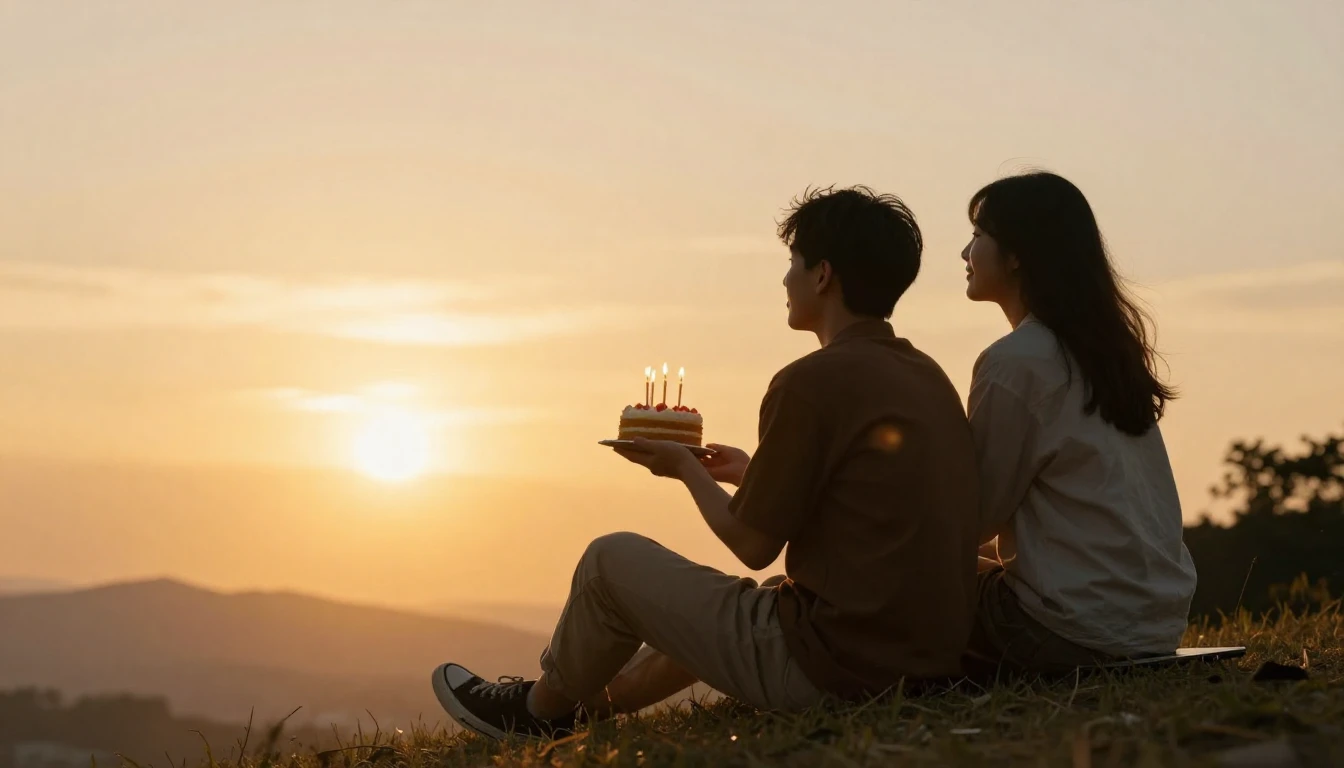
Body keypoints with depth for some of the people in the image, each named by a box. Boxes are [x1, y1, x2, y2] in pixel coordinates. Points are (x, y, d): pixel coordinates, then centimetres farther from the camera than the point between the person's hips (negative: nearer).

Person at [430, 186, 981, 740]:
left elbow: (753, 546, -10)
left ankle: (541, 709, 33)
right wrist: (755, 474, 26)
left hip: (832, 666, -8)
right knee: (718, 610, 35)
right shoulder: (930, 378, 9)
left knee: (612, 560, 10)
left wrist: (686, 469, 8)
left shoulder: (812, 382, -16)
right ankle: (589, 707, 48)